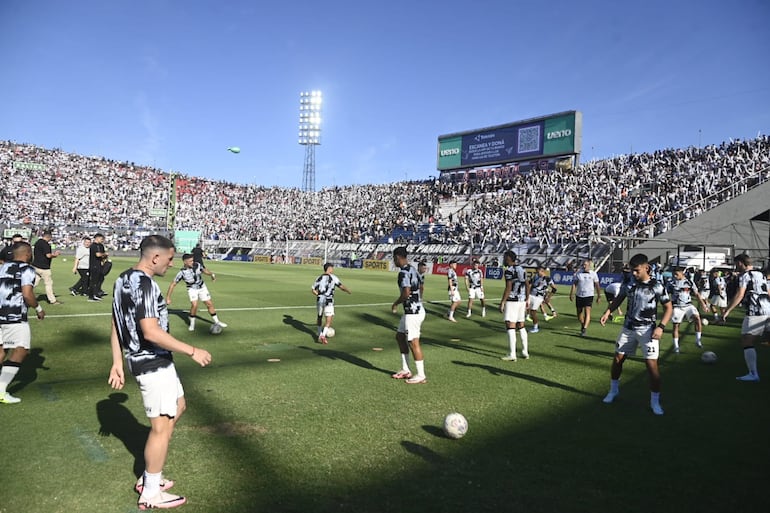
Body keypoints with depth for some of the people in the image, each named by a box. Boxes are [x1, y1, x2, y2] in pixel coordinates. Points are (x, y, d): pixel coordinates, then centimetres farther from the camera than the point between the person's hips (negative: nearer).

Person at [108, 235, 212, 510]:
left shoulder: (123, 279, 9)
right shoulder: (144, 284, -22)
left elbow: (116, 326, 14)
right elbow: (151, 332, -29)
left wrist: (117, 364, 19)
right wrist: (192, 351, -23)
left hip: (143, 360, 11)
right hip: (154, 363, -11)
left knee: (178, 407, 24)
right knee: (162, 426, 3)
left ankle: (149, 478, 32)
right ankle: (151, 493, 20)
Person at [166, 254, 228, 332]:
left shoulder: (197, 265, -18)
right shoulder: (182, 272, -25)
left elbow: (204, 270, 3)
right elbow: (172, 284, -17)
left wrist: (212, 274, -17)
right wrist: (168, 298, -17)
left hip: (202, 287, 3)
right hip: (192, 289, -3)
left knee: (209, 304, 4)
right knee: (194, 305, -22)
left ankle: (217, 321, 20)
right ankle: (192, 324, -1)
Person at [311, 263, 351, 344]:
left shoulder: (319, 278, 7)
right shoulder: (333, 277, -4)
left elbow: (313, 290, 6)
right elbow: (341, 287, -6)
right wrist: (348, 290, 13)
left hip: (319, 300, 5)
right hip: (329, 301, -4)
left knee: (319, 317, 23)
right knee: (329, 320, -1)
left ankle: (320, 335, 31)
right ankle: (323, 335, -20)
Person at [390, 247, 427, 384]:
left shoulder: (403, 272, -17)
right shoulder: (413, 270, 12)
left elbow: (406, 293, -26)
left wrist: (395, 303, -9)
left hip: (412, 312, -10)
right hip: (417, 309, 10)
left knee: (413, 343, -2)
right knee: (400, 337, 19)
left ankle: (421, 376, 7)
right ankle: (406, 370, 27)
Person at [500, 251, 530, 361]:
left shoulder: (508, 270, -12)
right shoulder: (521, 269, 13)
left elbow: (508, 288, -17)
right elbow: (527, 285, 16)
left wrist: (502, 302, -15)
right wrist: (527, 300, 23)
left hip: (512, 301, -8)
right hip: (522, 300, 8)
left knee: (510, 326, -5)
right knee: (521, 326, 16)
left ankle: (512, 355, -5)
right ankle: (525, 352, 19)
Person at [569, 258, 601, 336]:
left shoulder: (593, 274, -1)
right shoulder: (578, 273, 0)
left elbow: (597, 285, 6)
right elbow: (574, 284, -1)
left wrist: (599, 296, 7)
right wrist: (571, 294, -10)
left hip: (589, 296, -2)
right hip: (579, 295, 2)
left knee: (587, 312, -16)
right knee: (579, 312, 11)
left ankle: (584, 330, -19)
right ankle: (582, 325, 37)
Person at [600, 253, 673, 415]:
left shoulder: (656, 286, -13)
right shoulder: (628, 283, -1)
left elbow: (668, 308, -7)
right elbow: (618, 299, 13)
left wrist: (661, 327, -18)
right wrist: (608, 312, -2)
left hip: (647, 330, -4)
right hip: (628, 328, 4)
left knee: (652, 365, -9)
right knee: (617, 358, 9)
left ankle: (655, 400, 7)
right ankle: (613, 390, 30)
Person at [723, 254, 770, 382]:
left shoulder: (745, 275, -4)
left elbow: (739, 295, -15)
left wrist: (727, 310, -16)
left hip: (755, 313, -8)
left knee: (746, 342, -6)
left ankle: (753, 374, -11)